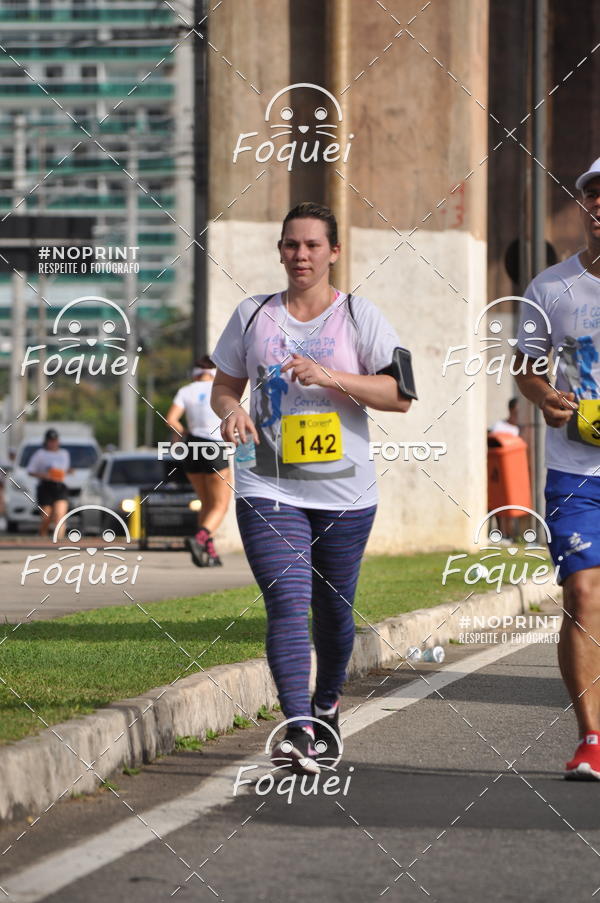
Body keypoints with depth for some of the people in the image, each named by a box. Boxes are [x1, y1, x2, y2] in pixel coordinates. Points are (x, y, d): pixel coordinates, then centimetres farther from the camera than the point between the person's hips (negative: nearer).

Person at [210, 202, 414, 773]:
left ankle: (326, 703, 38)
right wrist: (231, 412, -8)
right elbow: (224, 386, 17)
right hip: (268, 488, 0)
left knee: (333, 607, 11)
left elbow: (400, 395, -5)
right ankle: (298, 730, -25)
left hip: (344, 490, 0)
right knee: (287, 604, -16)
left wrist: (330, 377, -17)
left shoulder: (359, 317, 2)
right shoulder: (252, 316, 9)